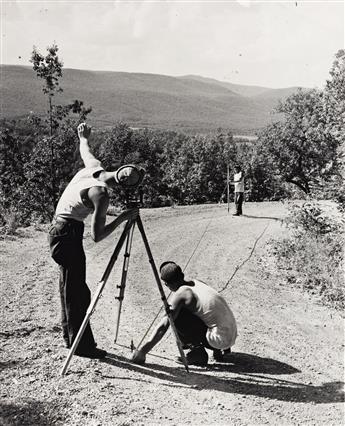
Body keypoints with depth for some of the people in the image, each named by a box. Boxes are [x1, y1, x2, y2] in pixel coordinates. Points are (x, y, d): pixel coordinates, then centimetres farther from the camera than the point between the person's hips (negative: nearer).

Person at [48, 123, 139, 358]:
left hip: (60, 228, 10)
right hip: (69, 232, -10)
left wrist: (84, 137, 44)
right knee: (77, 289, -4)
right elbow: (97, 236, -23)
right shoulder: (101, 195, -23)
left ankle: (71, 337, 27)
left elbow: (85, 151, 24)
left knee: (69, 284, 16)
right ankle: (82, 344, 3)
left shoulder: (94, 166, 0)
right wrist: (121, 219, -17)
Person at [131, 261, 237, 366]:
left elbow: (164, 326, -11)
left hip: (220, 339, -8)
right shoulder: (197, 283, 12)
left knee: (176, 317, -6)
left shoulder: (181, 294, -9)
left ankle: (197, 350, -2)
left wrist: (142, 351, -5)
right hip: (232, 335, 8)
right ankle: (221, 350, 17)